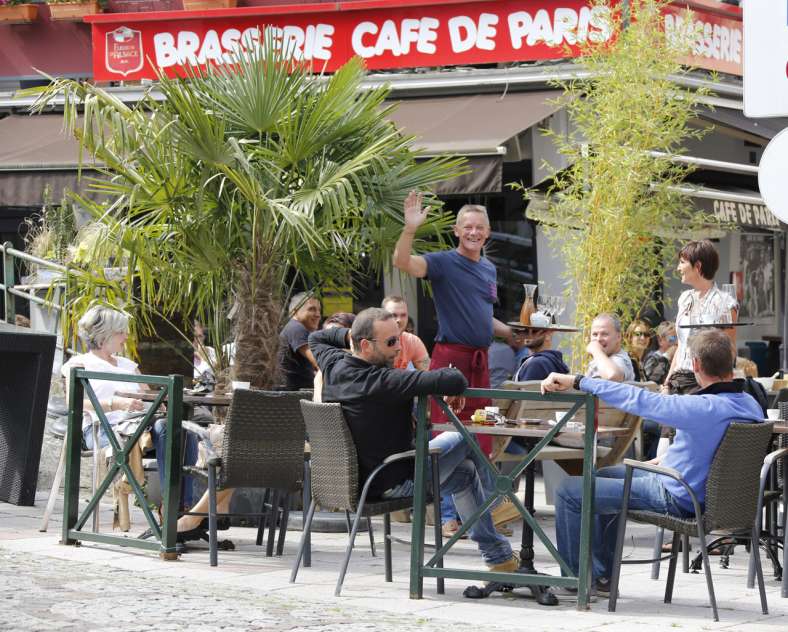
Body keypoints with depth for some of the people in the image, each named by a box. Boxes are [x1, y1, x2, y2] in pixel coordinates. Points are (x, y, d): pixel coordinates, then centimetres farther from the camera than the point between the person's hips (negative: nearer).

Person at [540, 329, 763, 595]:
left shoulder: (705, 408, -33)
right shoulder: (751, 406, -6)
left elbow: (638, 400, -34)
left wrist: (576, 381, -31)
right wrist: (667, 459, 13)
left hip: (676, 500, -9)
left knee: (568, 490, -2)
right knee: (605, 475, 30)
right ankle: (602, 574, 34)